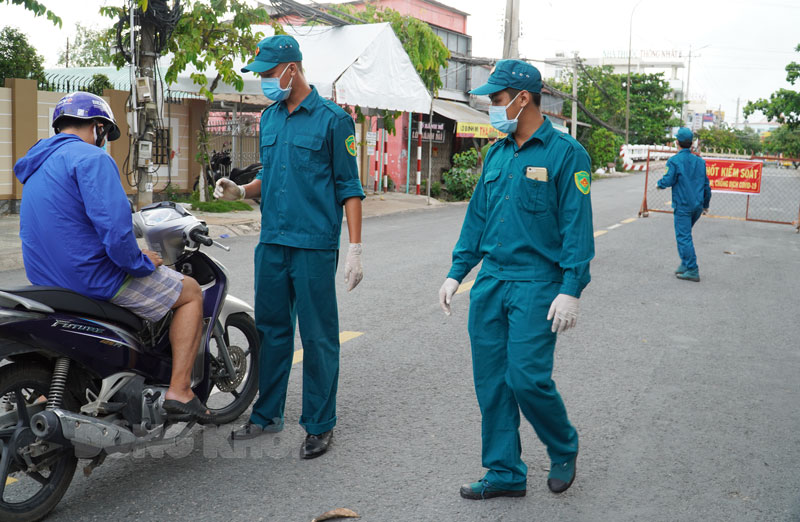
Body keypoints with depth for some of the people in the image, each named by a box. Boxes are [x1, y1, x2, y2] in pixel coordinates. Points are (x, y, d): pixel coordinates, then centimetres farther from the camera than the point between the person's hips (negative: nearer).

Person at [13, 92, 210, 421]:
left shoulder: (38, 165, 17)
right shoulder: (91, 158, -14)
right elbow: (113, 224, -27)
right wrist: (141, 262, -11)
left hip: (46, 279, 10)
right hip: (93, 277, -9)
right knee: (191, 292, 6)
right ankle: (179, 390, -2)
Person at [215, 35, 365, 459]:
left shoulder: (332, 119, -5)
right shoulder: (269, 118, 15)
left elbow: (349, 186, -6)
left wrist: (355, 248, -11)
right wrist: (241, 191, 2)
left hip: (314, 245, -6)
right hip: (272, 243, 7)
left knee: (317, 337, 0)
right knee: (270, 329, 13)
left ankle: (319, 425, 12)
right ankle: (267, 414, 27)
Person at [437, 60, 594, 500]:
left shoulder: (565, 153, -6)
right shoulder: (496, 154, 14)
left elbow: (577, 228, -10)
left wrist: (571, 289, -16)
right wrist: (456, 274, 14)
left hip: (536, 285, -6)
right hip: (490, 281, 7)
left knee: (527, 378, -10)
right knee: (490, 381, 7)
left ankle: (564, 449, 20)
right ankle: (505, 472, 21)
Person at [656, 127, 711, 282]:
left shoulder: (675, 161, -10)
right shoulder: (699, 161, 10)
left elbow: (669, 180, -16)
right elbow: (706, 184, 14)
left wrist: (660, 184, 8)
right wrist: (706, 204, 24)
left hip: (682, 205, -7)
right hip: (697, 206, 7)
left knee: (683, 236, -4)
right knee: (684, 234, 20)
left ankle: (692, 270, -6)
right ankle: (686, 264, 19)